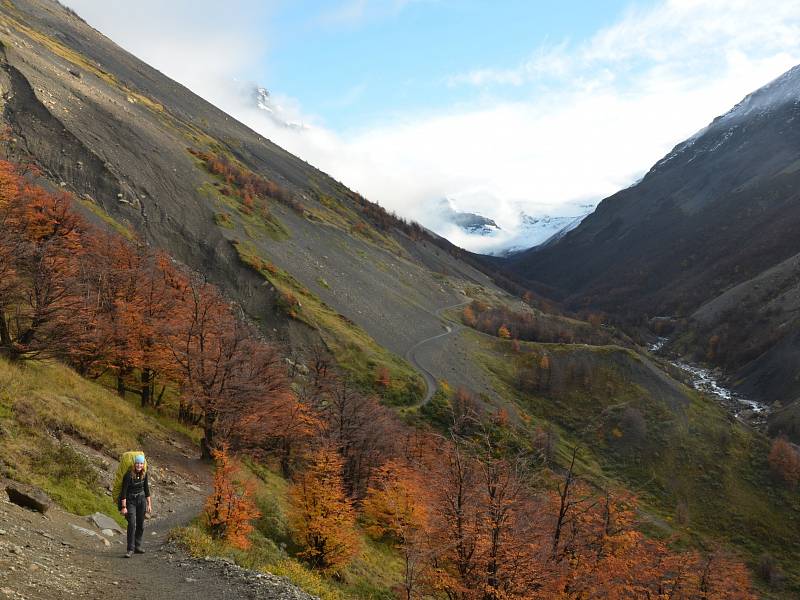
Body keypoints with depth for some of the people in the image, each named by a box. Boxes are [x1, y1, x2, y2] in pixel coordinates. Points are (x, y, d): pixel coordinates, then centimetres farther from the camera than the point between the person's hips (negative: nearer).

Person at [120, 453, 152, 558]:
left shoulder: (144, 474, -3)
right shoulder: (128, 475, -19)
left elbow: (146, 489, 7)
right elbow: (124, 491, -18)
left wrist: (149, 504, 6)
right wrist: (124, 507, -20)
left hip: (141, 499, 5)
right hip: (130, 500, -5)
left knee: (140, 525, 10)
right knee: (132, 524, -15)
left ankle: (137, 546, 22)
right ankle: (130, 549, -11)